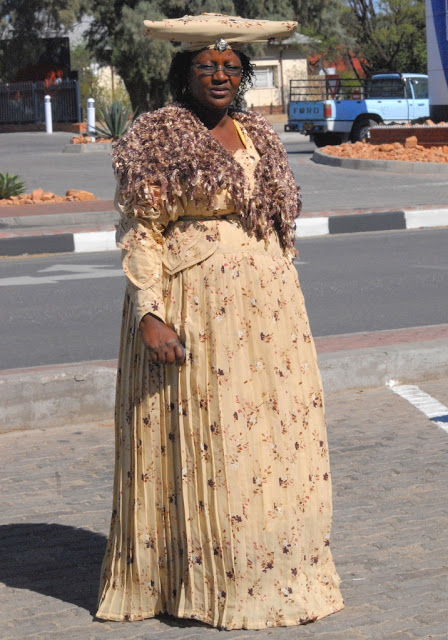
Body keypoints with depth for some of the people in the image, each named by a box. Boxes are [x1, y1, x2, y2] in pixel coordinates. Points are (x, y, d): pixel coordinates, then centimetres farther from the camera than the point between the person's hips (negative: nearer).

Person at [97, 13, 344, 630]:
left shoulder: (257, 136, 14)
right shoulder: (157, 138, -5)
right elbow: (140, 232, -9)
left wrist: (288, 308, 18)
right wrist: (149, 314, -18)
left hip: (268, 310, 7)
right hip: (193, 312, -6)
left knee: (273, 433, 9)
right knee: (200, 439, -3)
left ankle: (274, 572, 21)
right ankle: (214, 583, 7)